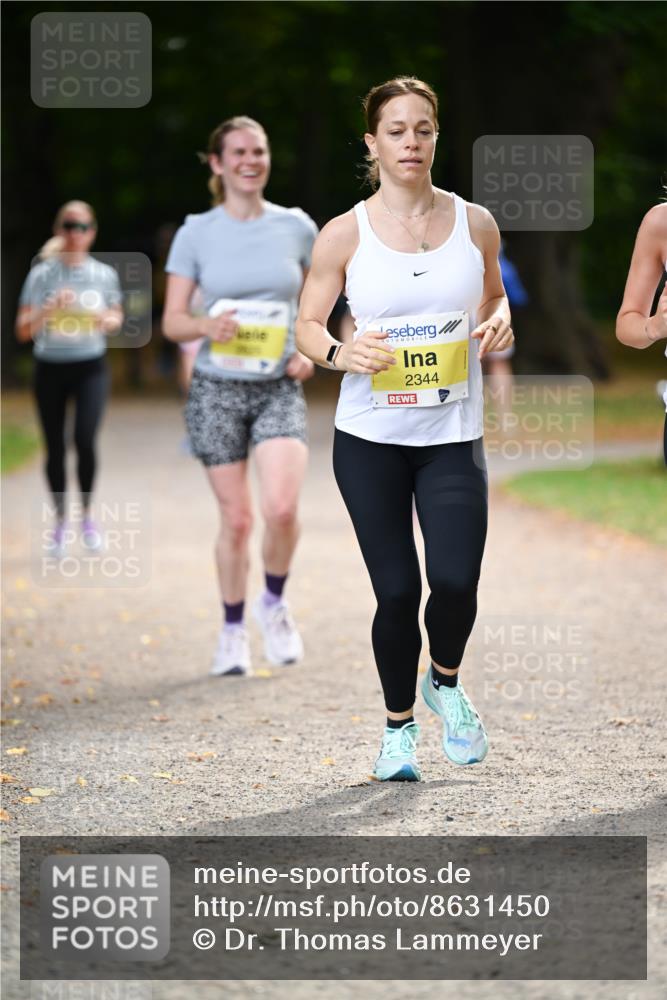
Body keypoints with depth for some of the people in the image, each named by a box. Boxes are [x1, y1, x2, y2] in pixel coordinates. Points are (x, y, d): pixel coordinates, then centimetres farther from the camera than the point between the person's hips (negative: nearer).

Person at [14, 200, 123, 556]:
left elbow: (117, 316, 16)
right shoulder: (42, 274, -5)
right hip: (50, 369, 0)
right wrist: (49, 309, -24)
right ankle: (60, 521, 24)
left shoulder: (104, 274, 1)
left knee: (85, 440, -18)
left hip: (91, 368, 0)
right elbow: (23, 330, -8)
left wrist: (108, 321, -8)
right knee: (55, 449, 6)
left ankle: (86, 515, 3)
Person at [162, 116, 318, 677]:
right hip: (218, 389, 0)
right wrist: (209, 326, -21)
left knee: (282, 508, -19)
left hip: (280, 388, 0)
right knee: (236, 519, 1)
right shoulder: (196, 234, 0)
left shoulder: (297, 227, 4)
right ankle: (233, 633, 20)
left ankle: (274, 603, 8)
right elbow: (172, 321, 1)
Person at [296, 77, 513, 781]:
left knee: (455, 580, -14)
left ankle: (445, 680, 19)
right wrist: (339, 353, -19)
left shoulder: (474, 223, 3)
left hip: (453, 438, 1)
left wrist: (498, 323, -6)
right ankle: (399, 724, 23)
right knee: (396, 591, 0)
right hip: (369, 438, -1)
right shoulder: (344, 235, -3)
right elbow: (306, 324, 3)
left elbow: (493, 298, 17)